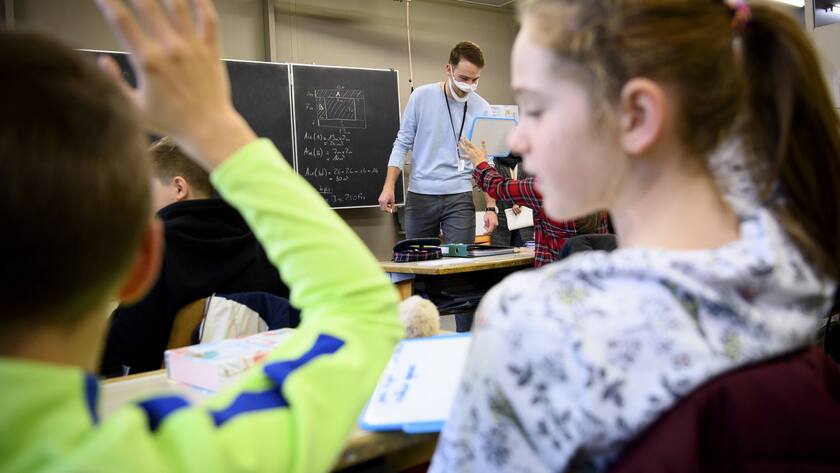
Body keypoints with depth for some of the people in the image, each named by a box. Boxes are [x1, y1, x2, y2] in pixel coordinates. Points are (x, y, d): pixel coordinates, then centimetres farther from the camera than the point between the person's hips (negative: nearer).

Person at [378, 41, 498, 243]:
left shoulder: (482, 109, 0)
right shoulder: (421, 96, -2)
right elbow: (402, 144, 2)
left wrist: (491, 207, -4)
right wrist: (389, 186, -6)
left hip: (460, 197, 0)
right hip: (420, 196, 0)